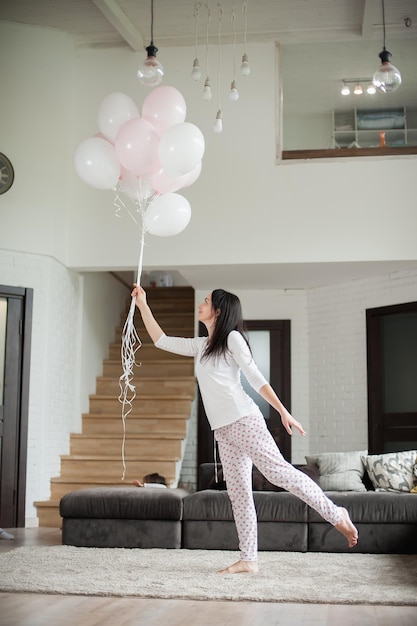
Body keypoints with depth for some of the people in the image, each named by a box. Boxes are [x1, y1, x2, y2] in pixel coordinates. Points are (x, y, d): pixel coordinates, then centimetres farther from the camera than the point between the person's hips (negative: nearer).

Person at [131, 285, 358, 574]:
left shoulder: (233, 338, -2)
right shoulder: (200, 346, 18)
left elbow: (255, 377, -6)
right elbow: (161, 340, 24)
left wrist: (283, 412, -10)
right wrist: (143, 305, 22)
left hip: (244, 421, -7)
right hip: (223, 431, 7)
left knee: (279, 471, -13)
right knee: (238, 493, 4)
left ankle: (335, 514, -2)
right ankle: (249, 559, 4)